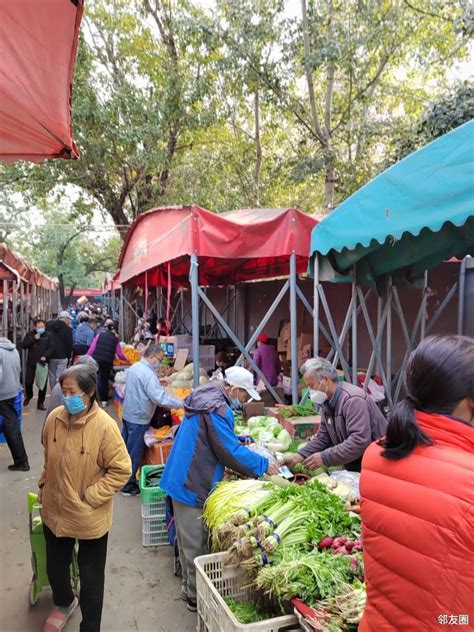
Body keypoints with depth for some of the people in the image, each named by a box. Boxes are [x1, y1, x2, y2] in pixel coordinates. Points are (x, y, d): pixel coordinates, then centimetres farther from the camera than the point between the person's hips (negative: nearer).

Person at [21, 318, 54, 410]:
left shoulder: (48, 335, 0)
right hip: (31, 362, 2)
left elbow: (51, 348, -5)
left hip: (43, 362, -1)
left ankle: (41, 403, 12)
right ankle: (28, 396, 34)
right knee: (28, 382, 3)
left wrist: (45, 356, -21)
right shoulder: (30, 334, 6)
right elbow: (23, 345, -3)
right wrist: (34, 339, -13)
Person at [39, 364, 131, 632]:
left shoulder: (105, 426, -25)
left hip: (89, 517, -5)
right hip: (54, 512, 5)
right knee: (55, 567, 26)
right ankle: (64, 603, 58)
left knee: (91, 577, 13)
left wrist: (90, 496, -18)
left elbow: (121, 470, -19)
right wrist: (44, 485, 10)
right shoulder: (54, 417, -8)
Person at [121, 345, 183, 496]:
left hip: (127, 414, 9)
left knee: (125, 448, 21)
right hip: (138, 418, -9)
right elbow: (161, 399, -29)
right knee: (134, 453, 4)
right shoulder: (148, 374, -24)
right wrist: (181, 403, -21)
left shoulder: (133, 367, 6)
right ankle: (129, 486, 17)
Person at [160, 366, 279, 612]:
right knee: (196, 543, 5)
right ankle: (196, 596, 20)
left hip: (182, 479, 10)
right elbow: (231, 451, -21)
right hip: (194, 485, -10)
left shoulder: (206, 397, 7)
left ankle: (190, 587, 38)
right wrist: (264, 465, -10)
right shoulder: (217, 409, -25)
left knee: (189, 538, 22)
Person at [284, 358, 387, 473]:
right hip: (353, 466, 7)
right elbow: (323, 437, 8)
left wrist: (325, 458, -26)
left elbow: (359, 441, -30)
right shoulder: (328, 401, 6)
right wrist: (301, 455, -6)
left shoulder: (352, 400, -22)